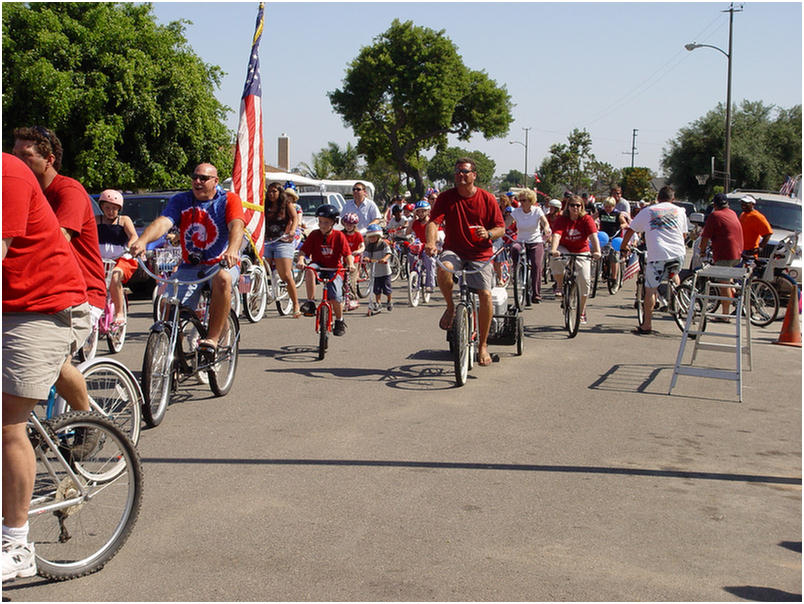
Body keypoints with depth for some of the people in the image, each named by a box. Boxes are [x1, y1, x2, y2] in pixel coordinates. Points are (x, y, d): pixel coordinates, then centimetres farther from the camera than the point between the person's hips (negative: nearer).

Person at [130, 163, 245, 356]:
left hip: (221, 265, -3)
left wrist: (232, 250, -45)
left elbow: (237, 225, -21)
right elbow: (163, 222, -14)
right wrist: (142, 241, -36)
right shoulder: (180, 201, 4)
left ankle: (212, 339, -29)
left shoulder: (229, 200, -2)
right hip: (190, 267, 3)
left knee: (222, 279, -38)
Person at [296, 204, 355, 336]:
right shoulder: (314, 235, -1)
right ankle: (310, 302, -29)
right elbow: (303, 251, -6)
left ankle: (340, 321, 11)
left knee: (335, 296, -18)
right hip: (319, 267, 1)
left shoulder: (339, 236, -4)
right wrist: (301, 260, -28)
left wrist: (350, 264, -27)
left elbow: (347, 254, -8)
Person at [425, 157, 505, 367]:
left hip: (480, 254, 0)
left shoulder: (487, 198, -2)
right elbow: (433, 222, -13)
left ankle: (483, 345, 4)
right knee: (443, 268, -35)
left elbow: (501, 227, 2)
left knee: (485, 295, -14)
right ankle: (451, 306, -5)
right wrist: (431, 242, -34)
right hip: (454, 251, 0)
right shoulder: (446, 197, -3)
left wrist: (488, 234, -21)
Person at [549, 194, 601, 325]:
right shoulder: (561, 219, -13)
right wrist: (553, 250, -48)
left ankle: (582, 313, 10)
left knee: (585, 281, -9)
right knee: (555, 260, -35)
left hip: (582, 253, 1)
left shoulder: (587, 219, -12)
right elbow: (556, 235, -29)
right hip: (564, 249, -1)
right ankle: (559, 285, -7)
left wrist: (597, 251, -43)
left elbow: (593, 236, -25)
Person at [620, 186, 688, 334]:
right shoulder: (679, 211, 16)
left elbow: (630, 230, 15)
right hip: (678, 253, 3)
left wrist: (623, 247, 28)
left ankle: (646, 326, -3)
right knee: (674, 273, 35)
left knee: (650, 289, -1)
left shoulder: (647, 211, 12)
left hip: (657, 254, -3)